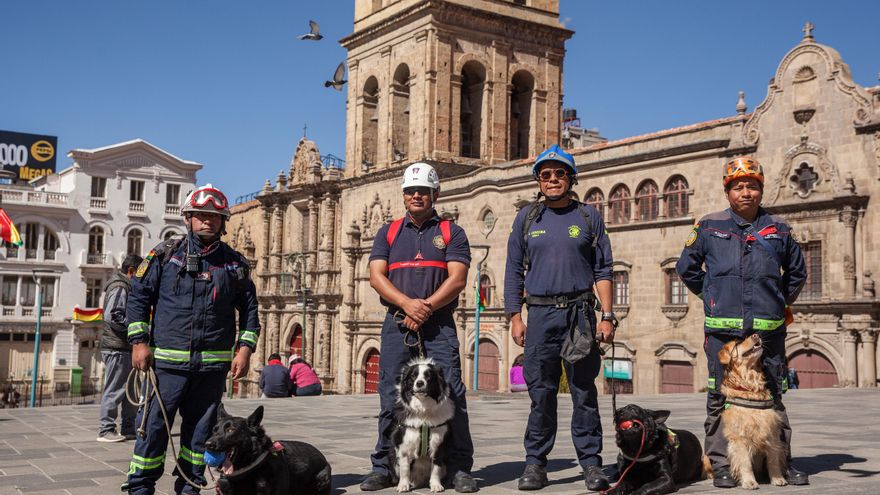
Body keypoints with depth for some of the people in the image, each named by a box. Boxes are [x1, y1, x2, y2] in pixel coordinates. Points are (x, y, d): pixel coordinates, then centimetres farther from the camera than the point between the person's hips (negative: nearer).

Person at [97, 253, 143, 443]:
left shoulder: (125, 287, 20)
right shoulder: (119, 288, -13)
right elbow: (112, 316, -23)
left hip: (125, 348, 11)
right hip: (117, 349, -11)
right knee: (115, 390, -5)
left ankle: (129, 429, 19)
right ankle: (106, 430, 0)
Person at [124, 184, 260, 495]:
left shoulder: (235, 263, 9)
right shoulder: (165, 254, 3)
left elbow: (249, 308, 12)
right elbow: (139, 296, 4)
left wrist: (244, 349, 3)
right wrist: (139, 342, -4)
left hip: (213, 362, 2)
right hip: (167, 359, -2)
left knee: (200, 426, 10)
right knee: (154, 423, 0)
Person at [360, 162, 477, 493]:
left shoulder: (451, 233, 10)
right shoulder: (388, 233, 15)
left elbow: (457, 279, -2)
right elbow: (376, 276, 3)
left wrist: (426, 307, -14)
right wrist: (407, 304, -13)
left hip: (439, 324, -2)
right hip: (396, 325, 2)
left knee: (451, 395, -6)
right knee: (391, 397, 2)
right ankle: (383, 468, 11)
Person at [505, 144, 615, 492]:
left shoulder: (588, 217, 9)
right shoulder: (526, 218, 11)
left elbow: (603, 271, 7)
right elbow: (514, 272, 10)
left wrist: (607, 316, -1)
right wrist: (515, 318, 2)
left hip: (580, 313, 0)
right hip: (540, 313, 1)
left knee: (584, 391, 2)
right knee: (541, 393, 2)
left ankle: (591, 463, 9)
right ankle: (535, 463, 10)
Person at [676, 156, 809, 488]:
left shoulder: (777, 229, 10)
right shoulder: (709, 227, 5)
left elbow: (797, 271, 24)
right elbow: (686, 268, 15)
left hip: (768, 328, 2)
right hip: (722, 328, -1)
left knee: (773, 397, 9)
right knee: (719, 398, 0)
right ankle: (721, 466, 7)